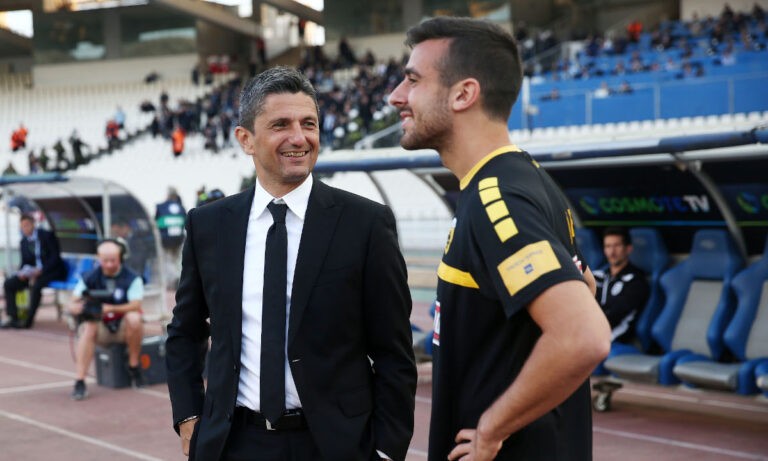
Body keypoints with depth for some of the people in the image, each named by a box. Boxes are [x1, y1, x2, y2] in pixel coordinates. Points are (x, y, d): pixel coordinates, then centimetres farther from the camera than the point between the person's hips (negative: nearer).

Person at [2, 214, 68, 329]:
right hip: (33, 272, 7)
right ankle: (13, 318, -8)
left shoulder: (47, 235, -8)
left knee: (35, 284, -36)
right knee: (8, 284, -8)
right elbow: (24, 262, 13)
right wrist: (21, 272, -10)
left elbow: (55, 257, -13)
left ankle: (28, 320, -29)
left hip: (52, 271, -7)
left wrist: (41, 270, -24)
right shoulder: (23, 242, 9)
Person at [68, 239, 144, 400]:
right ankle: (79, 382, -33)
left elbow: (135, 306, -21)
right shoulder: (90, 278, -2)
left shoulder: (132, 278, -8)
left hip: (125, 328, -1)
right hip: (102, 331, 1)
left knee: (134, 318, -33)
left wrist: (109, 308, -35)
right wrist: (83, 308, -32)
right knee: (88, 327, -31)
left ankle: (134, 367, -11)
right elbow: (72, 305, -7)